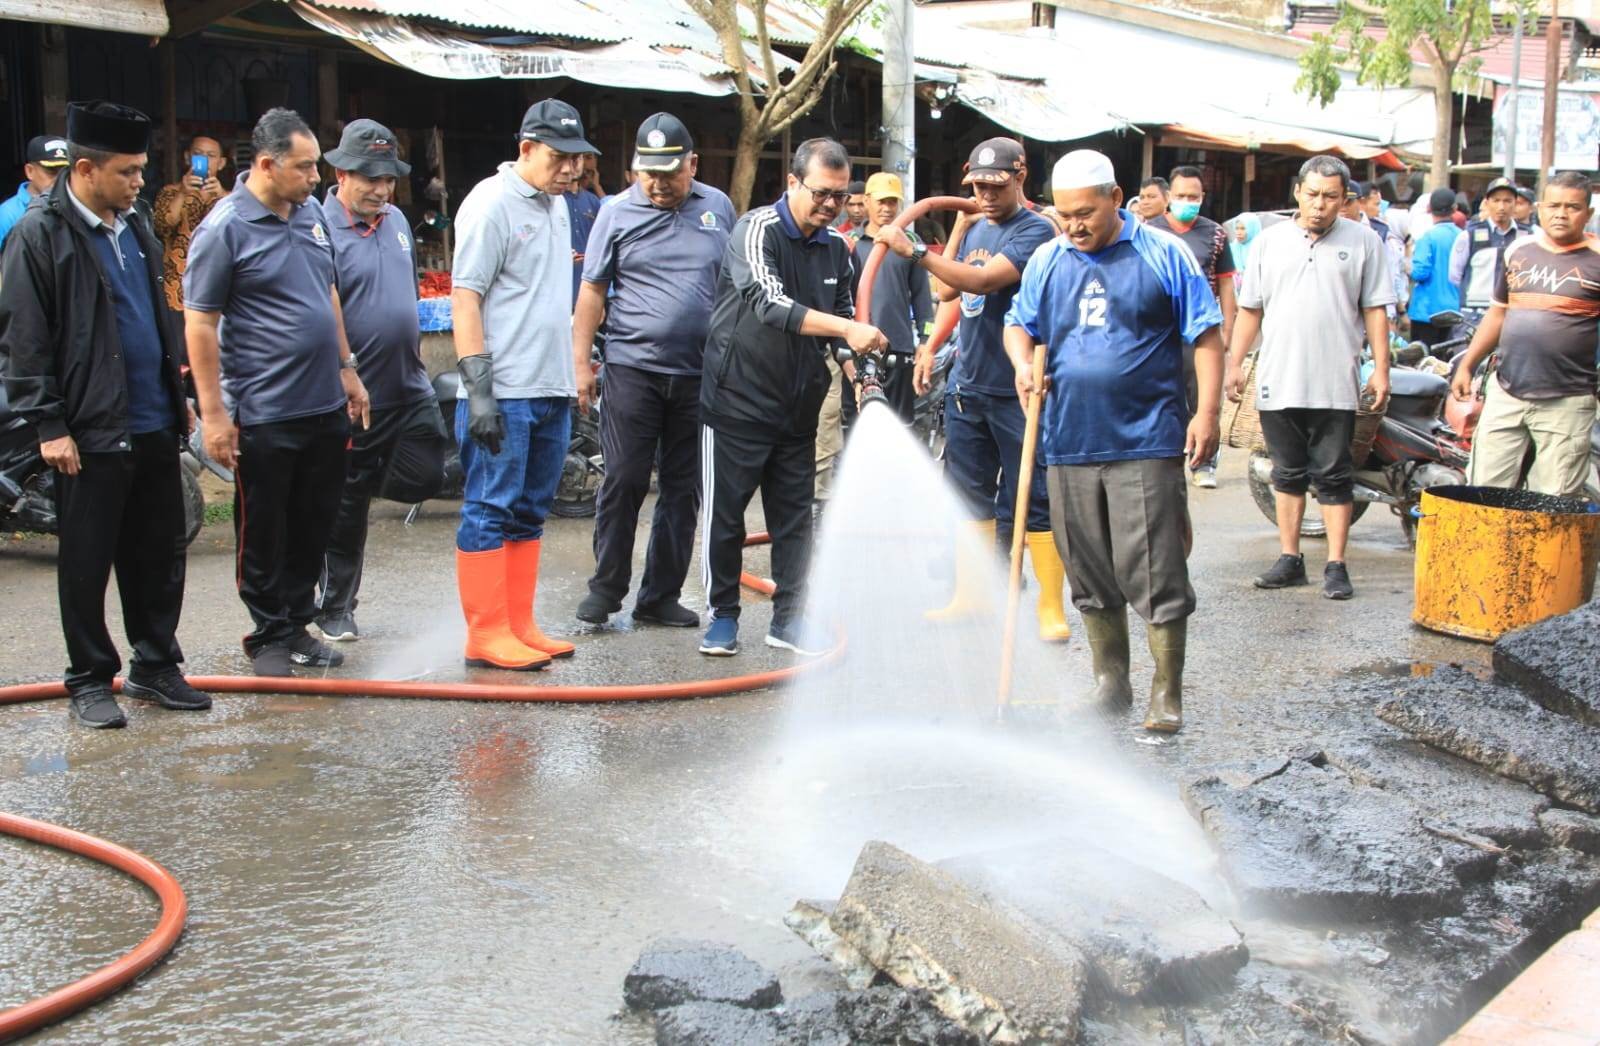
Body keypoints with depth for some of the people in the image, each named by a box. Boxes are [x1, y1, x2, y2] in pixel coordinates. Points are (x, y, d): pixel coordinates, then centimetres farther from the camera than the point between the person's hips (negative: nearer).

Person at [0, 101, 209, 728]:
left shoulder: (135, 227, 13)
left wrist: (178, 395, 19)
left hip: (154, 425, 7)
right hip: (90, 431, -7)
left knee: (160, 555, 12)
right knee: (87, 562, 4)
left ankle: (155, 665, 24)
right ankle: (89, 680, 15)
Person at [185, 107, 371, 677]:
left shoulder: (311, 213, 10)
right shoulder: (225, 228, -12)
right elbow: (199, 324, -12)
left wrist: (346, 368, 19)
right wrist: (214, 414, -15)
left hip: (324, 405, 7)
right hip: (264, 413, -7)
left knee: (314, 526, 13)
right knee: (264, 535, 4)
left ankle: (298, 625, 26)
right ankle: (269, 636, 17)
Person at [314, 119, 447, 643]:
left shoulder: (396, 221, 11)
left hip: (410, 388, 6)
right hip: (356, 398, -6)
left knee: (423, 479, -2)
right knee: (346, 508, 4)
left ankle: (367, 479, 28)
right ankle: (335, 606, 18)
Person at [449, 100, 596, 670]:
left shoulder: (556, 205, 16)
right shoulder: (492, 205, -10)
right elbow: (464, 298, -14)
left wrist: (572, 374, 20)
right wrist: (478, 388, -19)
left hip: (551, 389, 9)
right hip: (504, 394, -9)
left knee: (529, 513, 12)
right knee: (490, 513, -3)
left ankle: (520, 626, 19)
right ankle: (487, 635, 1)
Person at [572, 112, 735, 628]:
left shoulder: (718, 208, 9)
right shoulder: (617, 212, 1)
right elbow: (592, 291, 3)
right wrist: (581, 362, -3)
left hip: (700, 373, 3)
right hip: (633, 368, -3)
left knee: (684, 488, 7)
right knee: (624, 481, -5)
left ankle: (661, 596, 17)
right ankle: (606, 589, 9)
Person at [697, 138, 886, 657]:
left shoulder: (836, 246, 6)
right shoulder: (757, 230, -14)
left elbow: (842, 315, 16)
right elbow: (771, 304, -29)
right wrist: (847, 329, -37)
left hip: (798, 403, 6)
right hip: (737, 398, -6)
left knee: (794, 516, 9)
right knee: (725, 513, 2)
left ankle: (788, 618, 19)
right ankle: (723, 615, 16)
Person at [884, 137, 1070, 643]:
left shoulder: (1036, 230, -13)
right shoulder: (977, 227, 12)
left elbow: (983, 281, -25)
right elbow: (950, 289, 19)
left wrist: (913, 250, -26)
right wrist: (960, 226, 11)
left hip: (1017, 390, -8)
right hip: (967, 384, 8)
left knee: (1033, 499, -3)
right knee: (969, 493, 14)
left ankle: (1051, 608, 3)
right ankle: (971, 595, 25)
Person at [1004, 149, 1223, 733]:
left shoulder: (1163, 254, -1)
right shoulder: (1046, 261, 10)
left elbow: (1206, 335, 0)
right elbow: (1018, 323, 21)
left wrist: (1207, 412, -8)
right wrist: (1023, 363, -1)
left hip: (1146, 444, -4)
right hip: (1070, 444, 4)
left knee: (1155, 573, -5)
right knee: (1090, 573, 11)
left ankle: (1167, 695, 6)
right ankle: (1109, 682, 25)